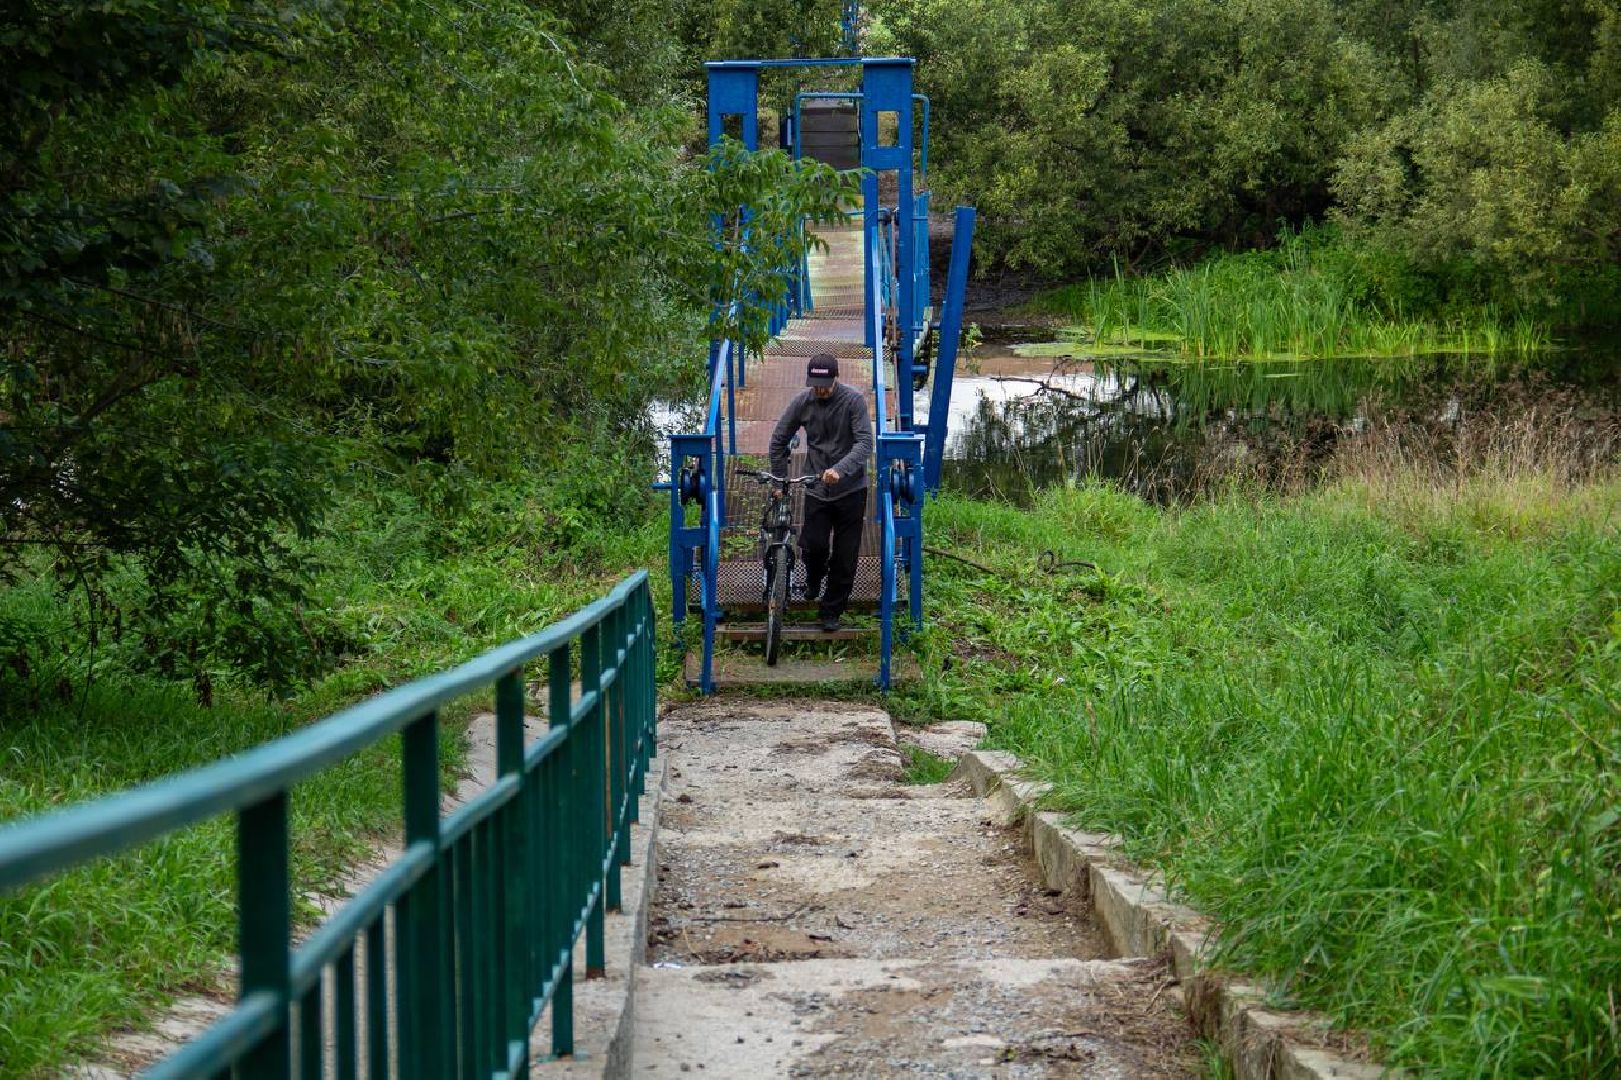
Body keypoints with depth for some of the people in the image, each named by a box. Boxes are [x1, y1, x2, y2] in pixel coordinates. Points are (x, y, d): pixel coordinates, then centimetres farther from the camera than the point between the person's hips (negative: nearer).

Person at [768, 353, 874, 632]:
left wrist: (839, 469, -35)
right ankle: (814, 581, 26)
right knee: (814, 545, -9)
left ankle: (831, 611, 16)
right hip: (817, 487, 2)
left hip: (850, 488, -2)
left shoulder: (853, 400, -13)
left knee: (845, 556, 2)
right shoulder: (802, 402, -4)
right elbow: (778, 441, 7)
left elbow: (865, 443, -20)